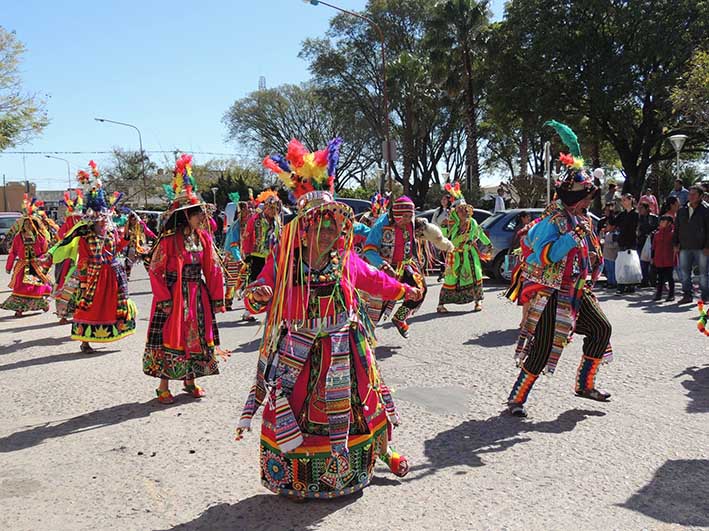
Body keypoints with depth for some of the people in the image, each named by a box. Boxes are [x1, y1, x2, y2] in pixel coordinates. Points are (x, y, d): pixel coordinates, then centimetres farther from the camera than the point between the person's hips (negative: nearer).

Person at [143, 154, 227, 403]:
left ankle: (190, 380, 29)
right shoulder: (169, 240, -14)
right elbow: (155, 271, -12)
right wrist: (165, 300, -15)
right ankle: (164, 386, 15)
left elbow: (213, 270, 5)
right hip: (174, 297, -5)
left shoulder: (204, 238, 2)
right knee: (171, 338, 1)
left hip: (198, 296, 6)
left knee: (196, 337, 13)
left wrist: (217, 299, 4)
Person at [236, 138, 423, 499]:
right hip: (300, 351, -3)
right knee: (295, 407, 5)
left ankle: (383, 450, 40)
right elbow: (260, 296, -10)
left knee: (362, 399, 14)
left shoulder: (345, 259, 0)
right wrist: (256, 296, -35)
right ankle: (294, 478, 26)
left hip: (344, 350, 3)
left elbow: (374, 280, 19)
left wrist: (405, 291, 31)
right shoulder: (283, 259, -11)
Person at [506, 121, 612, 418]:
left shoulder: (582, 221, 11)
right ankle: (516, 398, 2)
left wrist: (593, 257, 6)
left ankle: (585, 385, 27)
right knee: (543, 348, -10)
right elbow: (546, 255, -28)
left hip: (576, 291, 9)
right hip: (552, 294, -9)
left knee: (601, 329, 13)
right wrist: (573, 236, -31)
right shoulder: (553, 220, -17)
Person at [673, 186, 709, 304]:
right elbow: (676, 228, 16)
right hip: (684, 247, 4)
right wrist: (676, 244, 8)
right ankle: (687, 295, 15)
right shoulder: (682, 211, 12)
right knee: (685, 273, 7)